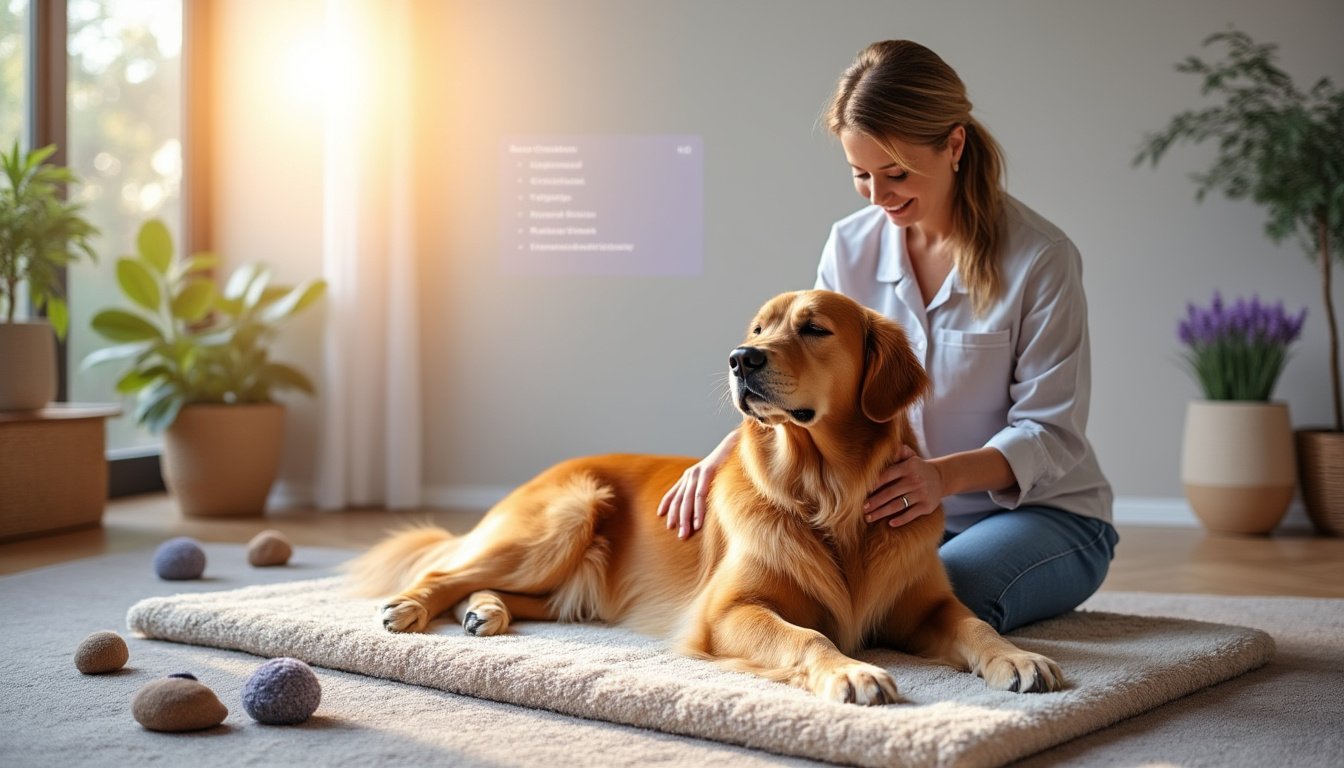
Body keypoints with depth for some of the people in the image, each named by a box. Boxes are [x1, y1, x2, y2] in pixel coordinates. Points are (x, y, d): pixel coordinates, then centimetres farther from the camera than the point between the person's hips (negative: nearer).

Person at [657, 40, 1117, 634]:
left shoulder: (1042, 259, -14)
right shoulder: (849, 247, 1)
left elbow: (1049, 433, -15)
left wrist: (946, 475, -35)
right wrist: (728, 451, -18)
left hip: (1043, 514, -3)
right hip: (899, 509, 4)